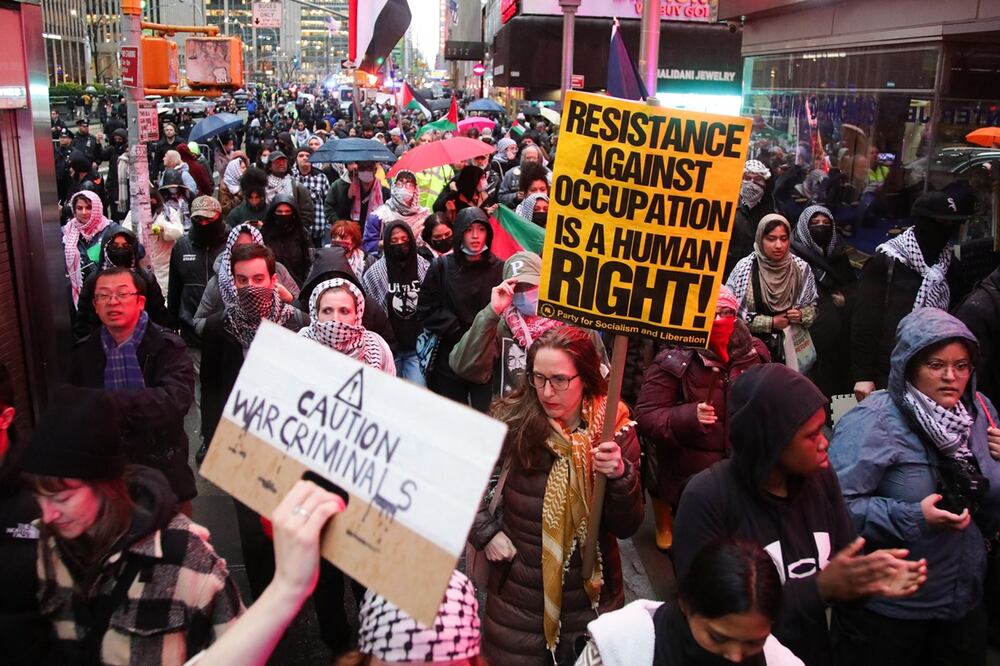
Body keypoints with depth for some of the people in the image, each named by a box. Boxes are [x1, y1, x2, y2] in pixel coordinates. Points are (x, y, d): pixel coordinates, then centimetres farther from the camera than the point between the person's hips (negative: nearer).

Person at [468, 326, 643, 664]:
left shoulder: (615, 429, -10)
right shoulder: (511, 421, -14)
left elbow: (627, 527, -9)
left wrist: (620, 476, -26)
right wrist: (485, 533, -8)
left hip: (592, 596, 1)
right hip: (518, 596, -1)